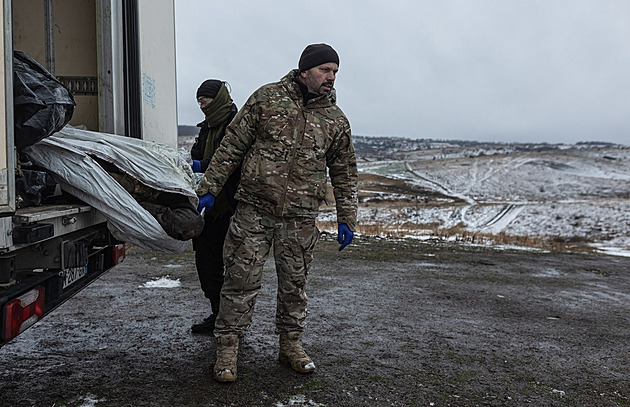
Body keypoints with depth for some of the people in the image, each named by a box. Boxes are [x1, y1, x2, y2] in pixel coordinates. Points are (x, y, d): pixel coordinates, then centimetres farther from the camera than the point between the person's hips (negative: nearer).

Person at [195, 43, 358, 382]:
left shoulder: (336, 120, 7)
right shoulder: (267, 98, 0)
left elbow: (345, 173, 13)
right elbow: (232, 145, 3)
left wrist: (346, 219, 8)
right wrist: (210, 187, 0)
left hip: (300, 218, 2)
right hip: (253, 210, -2)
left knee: (294, 283, 11)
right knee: (241, 279, 0)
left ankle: (291, 345, 28)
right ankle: (227, 348, 13)